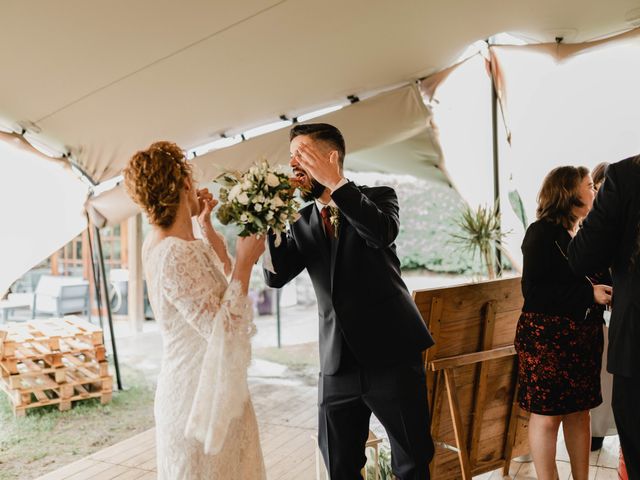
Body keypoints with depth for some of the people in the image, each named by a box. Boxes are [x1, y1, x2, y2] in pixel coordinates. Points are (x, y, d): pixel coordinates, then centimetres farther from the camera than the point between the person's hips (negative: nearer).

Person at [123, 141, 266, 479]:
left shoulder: (162, 243, 5)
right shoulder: (175, 255, -24)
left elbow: (223, 269, 21)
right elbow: (224, 330, -26)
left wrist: (206, 224, 10)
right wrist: (246, 260, -22)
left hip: (200, 386, 10)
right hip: (201, 396, -10)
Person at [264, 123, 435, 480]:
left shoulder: (378, 196, 0)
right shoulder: (303, 222, 11)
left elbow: (383, 233, -22)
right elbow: (276, 276, -1)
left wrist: (335, 182, -22)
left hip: (392, 355, -4)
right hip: (338, 366, 4)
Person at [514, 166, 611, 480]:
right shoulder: (542, 232, -9)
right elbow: (533, 289, -16)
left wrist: (606, 292, 1)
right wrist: (588, 294, -20)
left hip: (583, 335, 7)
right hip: (547, 336, -7)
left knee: (580, 410, 12)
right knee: (546, 414, 0)